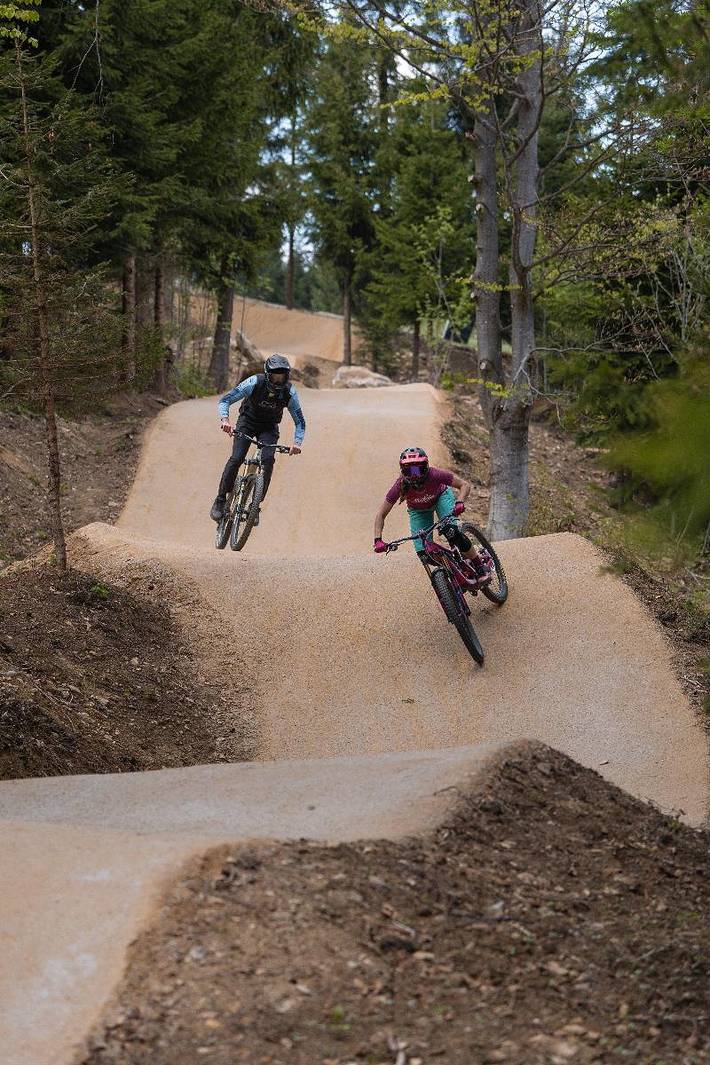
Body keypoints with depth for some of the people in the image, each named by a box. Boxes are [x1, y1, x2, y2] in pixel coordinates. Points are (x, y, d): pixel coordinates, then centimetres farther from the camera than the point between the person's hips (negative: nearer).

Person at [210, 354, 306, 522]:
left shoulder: (289, 392, -22)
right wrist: (224, 418, -43)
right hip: (248, 421, -1)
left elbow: (300, 421, -12)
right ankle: (220, 500, -5)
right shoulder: (254, 382, -27)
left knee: (268, 459, -23)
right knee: (236, 459, -19)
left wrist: (297, 442, -29)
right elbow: (225, 400, -24)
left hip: (269, 427, 1)